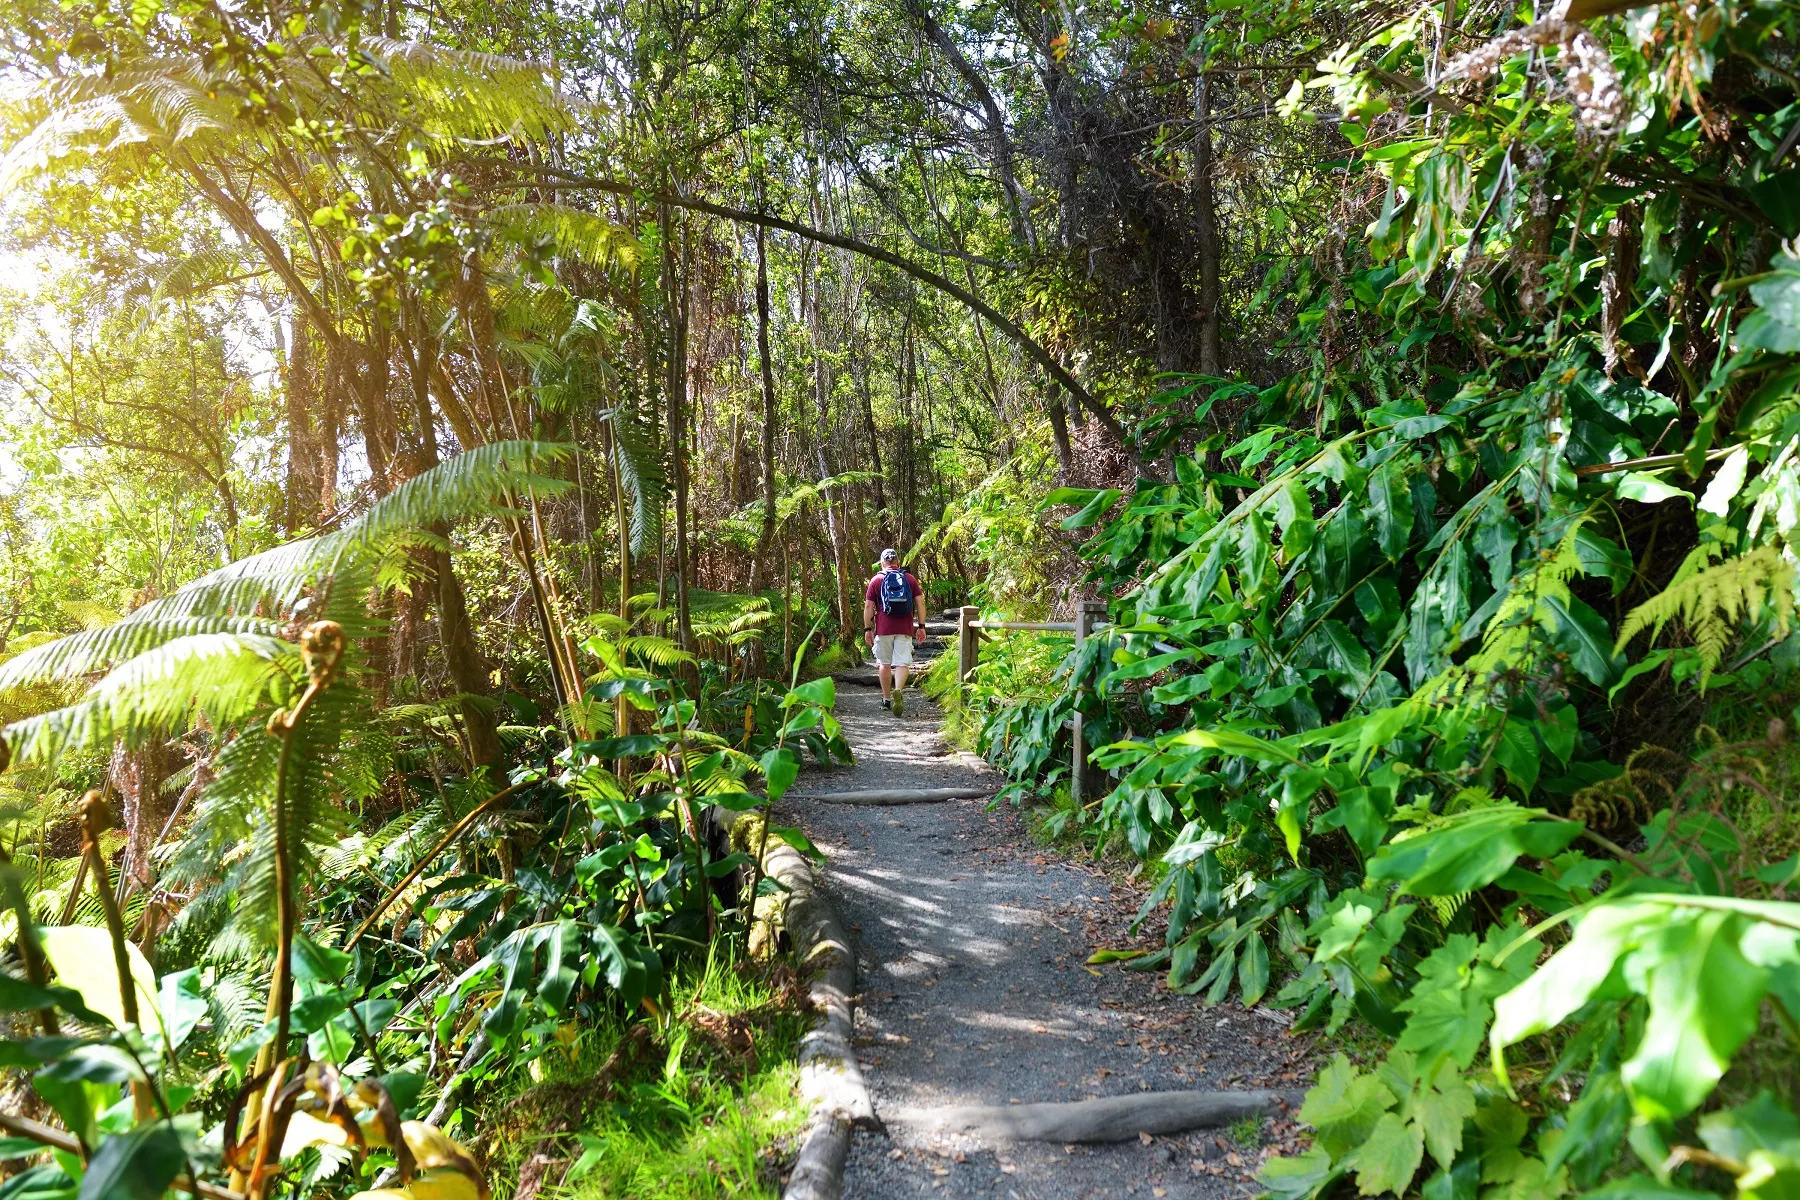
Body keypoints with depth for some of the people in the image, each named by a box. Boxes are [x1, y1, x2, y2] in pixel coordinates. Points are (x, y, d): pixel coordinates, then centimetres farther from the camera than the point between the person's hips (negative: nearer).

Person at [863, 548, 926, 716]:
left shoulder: (876, 580, 4)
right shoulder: (910, 579, 8)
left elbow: (868, 606, 0)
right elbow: (920, 603, 3)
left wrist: (867, 629, 4)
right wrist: (921, 626, 6)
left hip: (883, 629, 0)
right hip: (905, 629, 0)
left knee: (885, 664, 12)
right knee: (902, 664, -3)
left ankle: (886, 699, 19)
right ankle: (898, 691, -29)